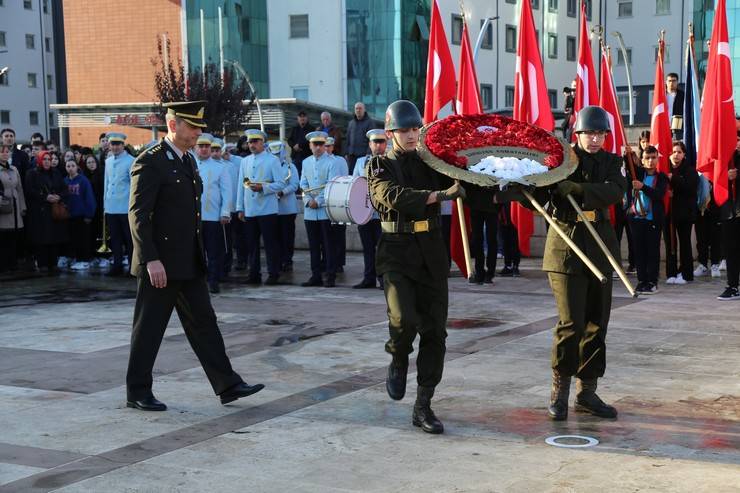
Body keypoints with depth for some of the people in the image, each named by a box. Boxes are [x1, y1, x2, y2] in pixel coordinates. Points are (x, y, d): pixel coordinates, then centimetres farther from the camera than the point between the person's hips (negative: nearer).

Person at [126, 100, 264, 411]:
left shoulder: (188, 159, 15)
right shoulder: (150, 162, -12)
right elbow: (138, 214, -17)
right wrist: (151, 260, -23)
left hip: (190, 263, 8)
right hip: (161, 263, -8)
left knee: (203, 322, 9)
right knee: (149, 328, 2)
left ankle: (227, 385, 12)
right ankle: (137, 393, 14)